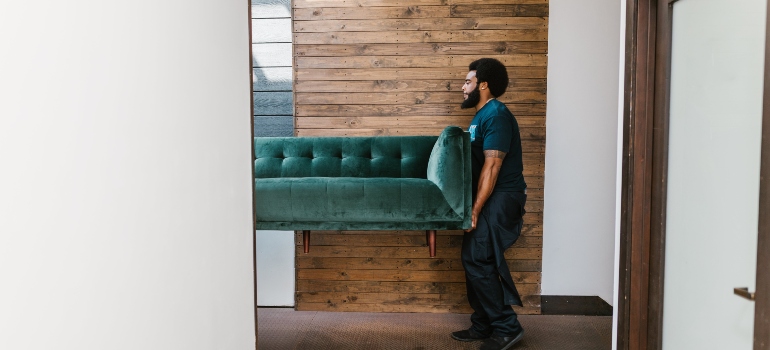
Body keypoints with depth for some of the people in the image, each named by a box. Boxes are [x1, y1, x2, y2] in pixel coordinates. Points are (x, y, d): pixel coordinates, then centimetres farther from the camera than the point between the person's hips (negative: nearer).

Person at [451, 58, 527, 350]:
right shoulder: (481, 115, 16)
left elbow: (492, 166, -22)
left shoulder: (496, 115, -16)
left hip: (500, 199, -10)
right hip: (490, 198, 10)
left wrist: (475, 210, -22)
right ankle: (483, 326, 21)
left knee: (477, 261, -10)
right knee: (477, 261, 11)